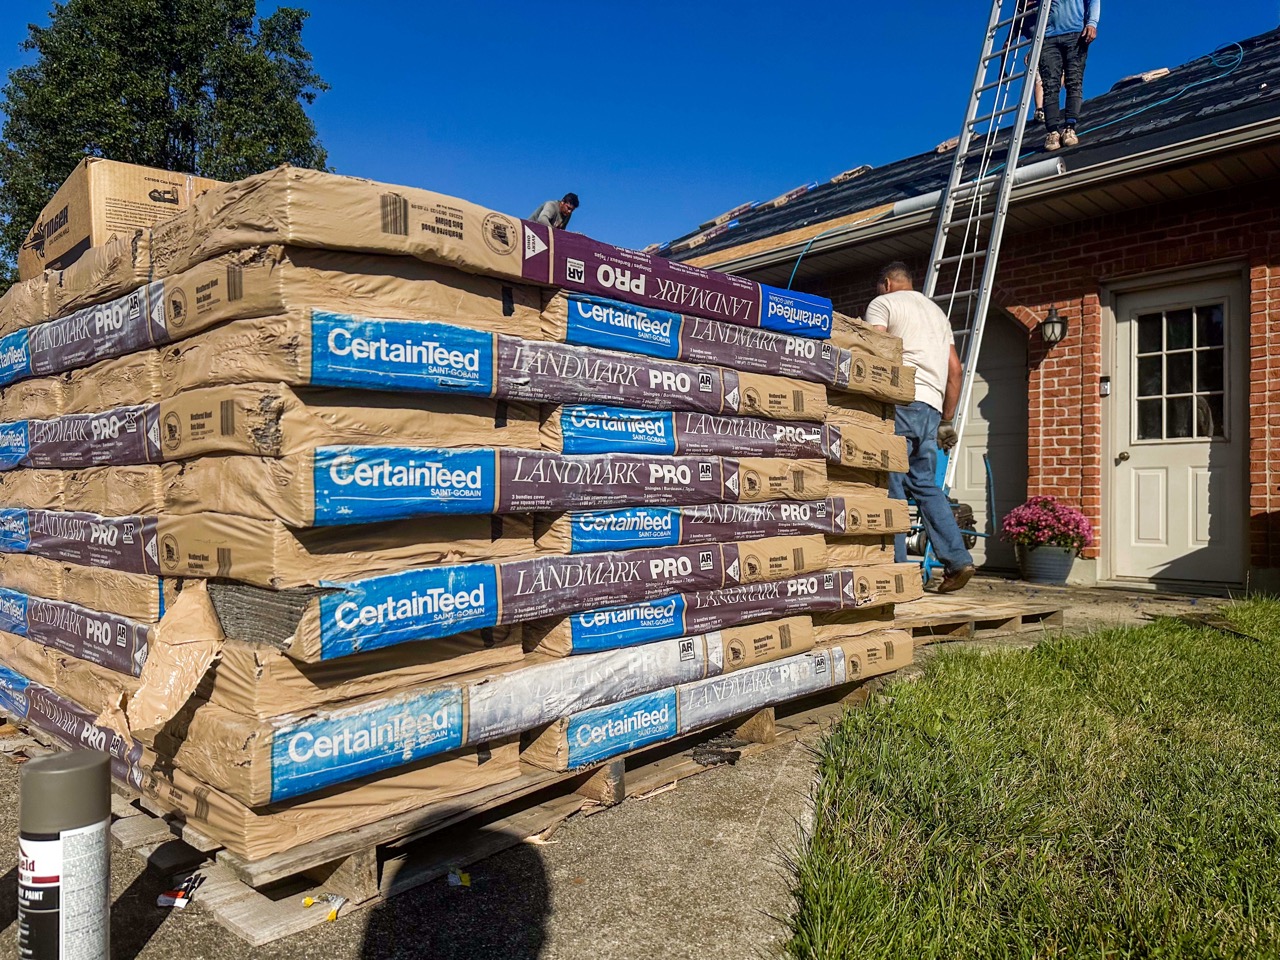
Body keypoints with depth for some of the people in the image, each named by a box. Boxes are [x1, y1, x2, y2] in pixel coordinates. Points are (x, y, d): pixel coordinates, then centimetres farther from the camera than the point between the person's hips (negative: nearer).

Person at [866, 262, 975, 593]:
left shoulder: (882, 303, 8)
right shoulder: (937, 311, 29)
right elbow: (955, 370, 24)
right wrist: (947, 420, 25)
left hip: (900, 401, -7)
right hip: (932, 406, 7)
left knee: (891, 482, -7)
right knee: (925, 483, 11)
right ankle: (957, 559, 3)